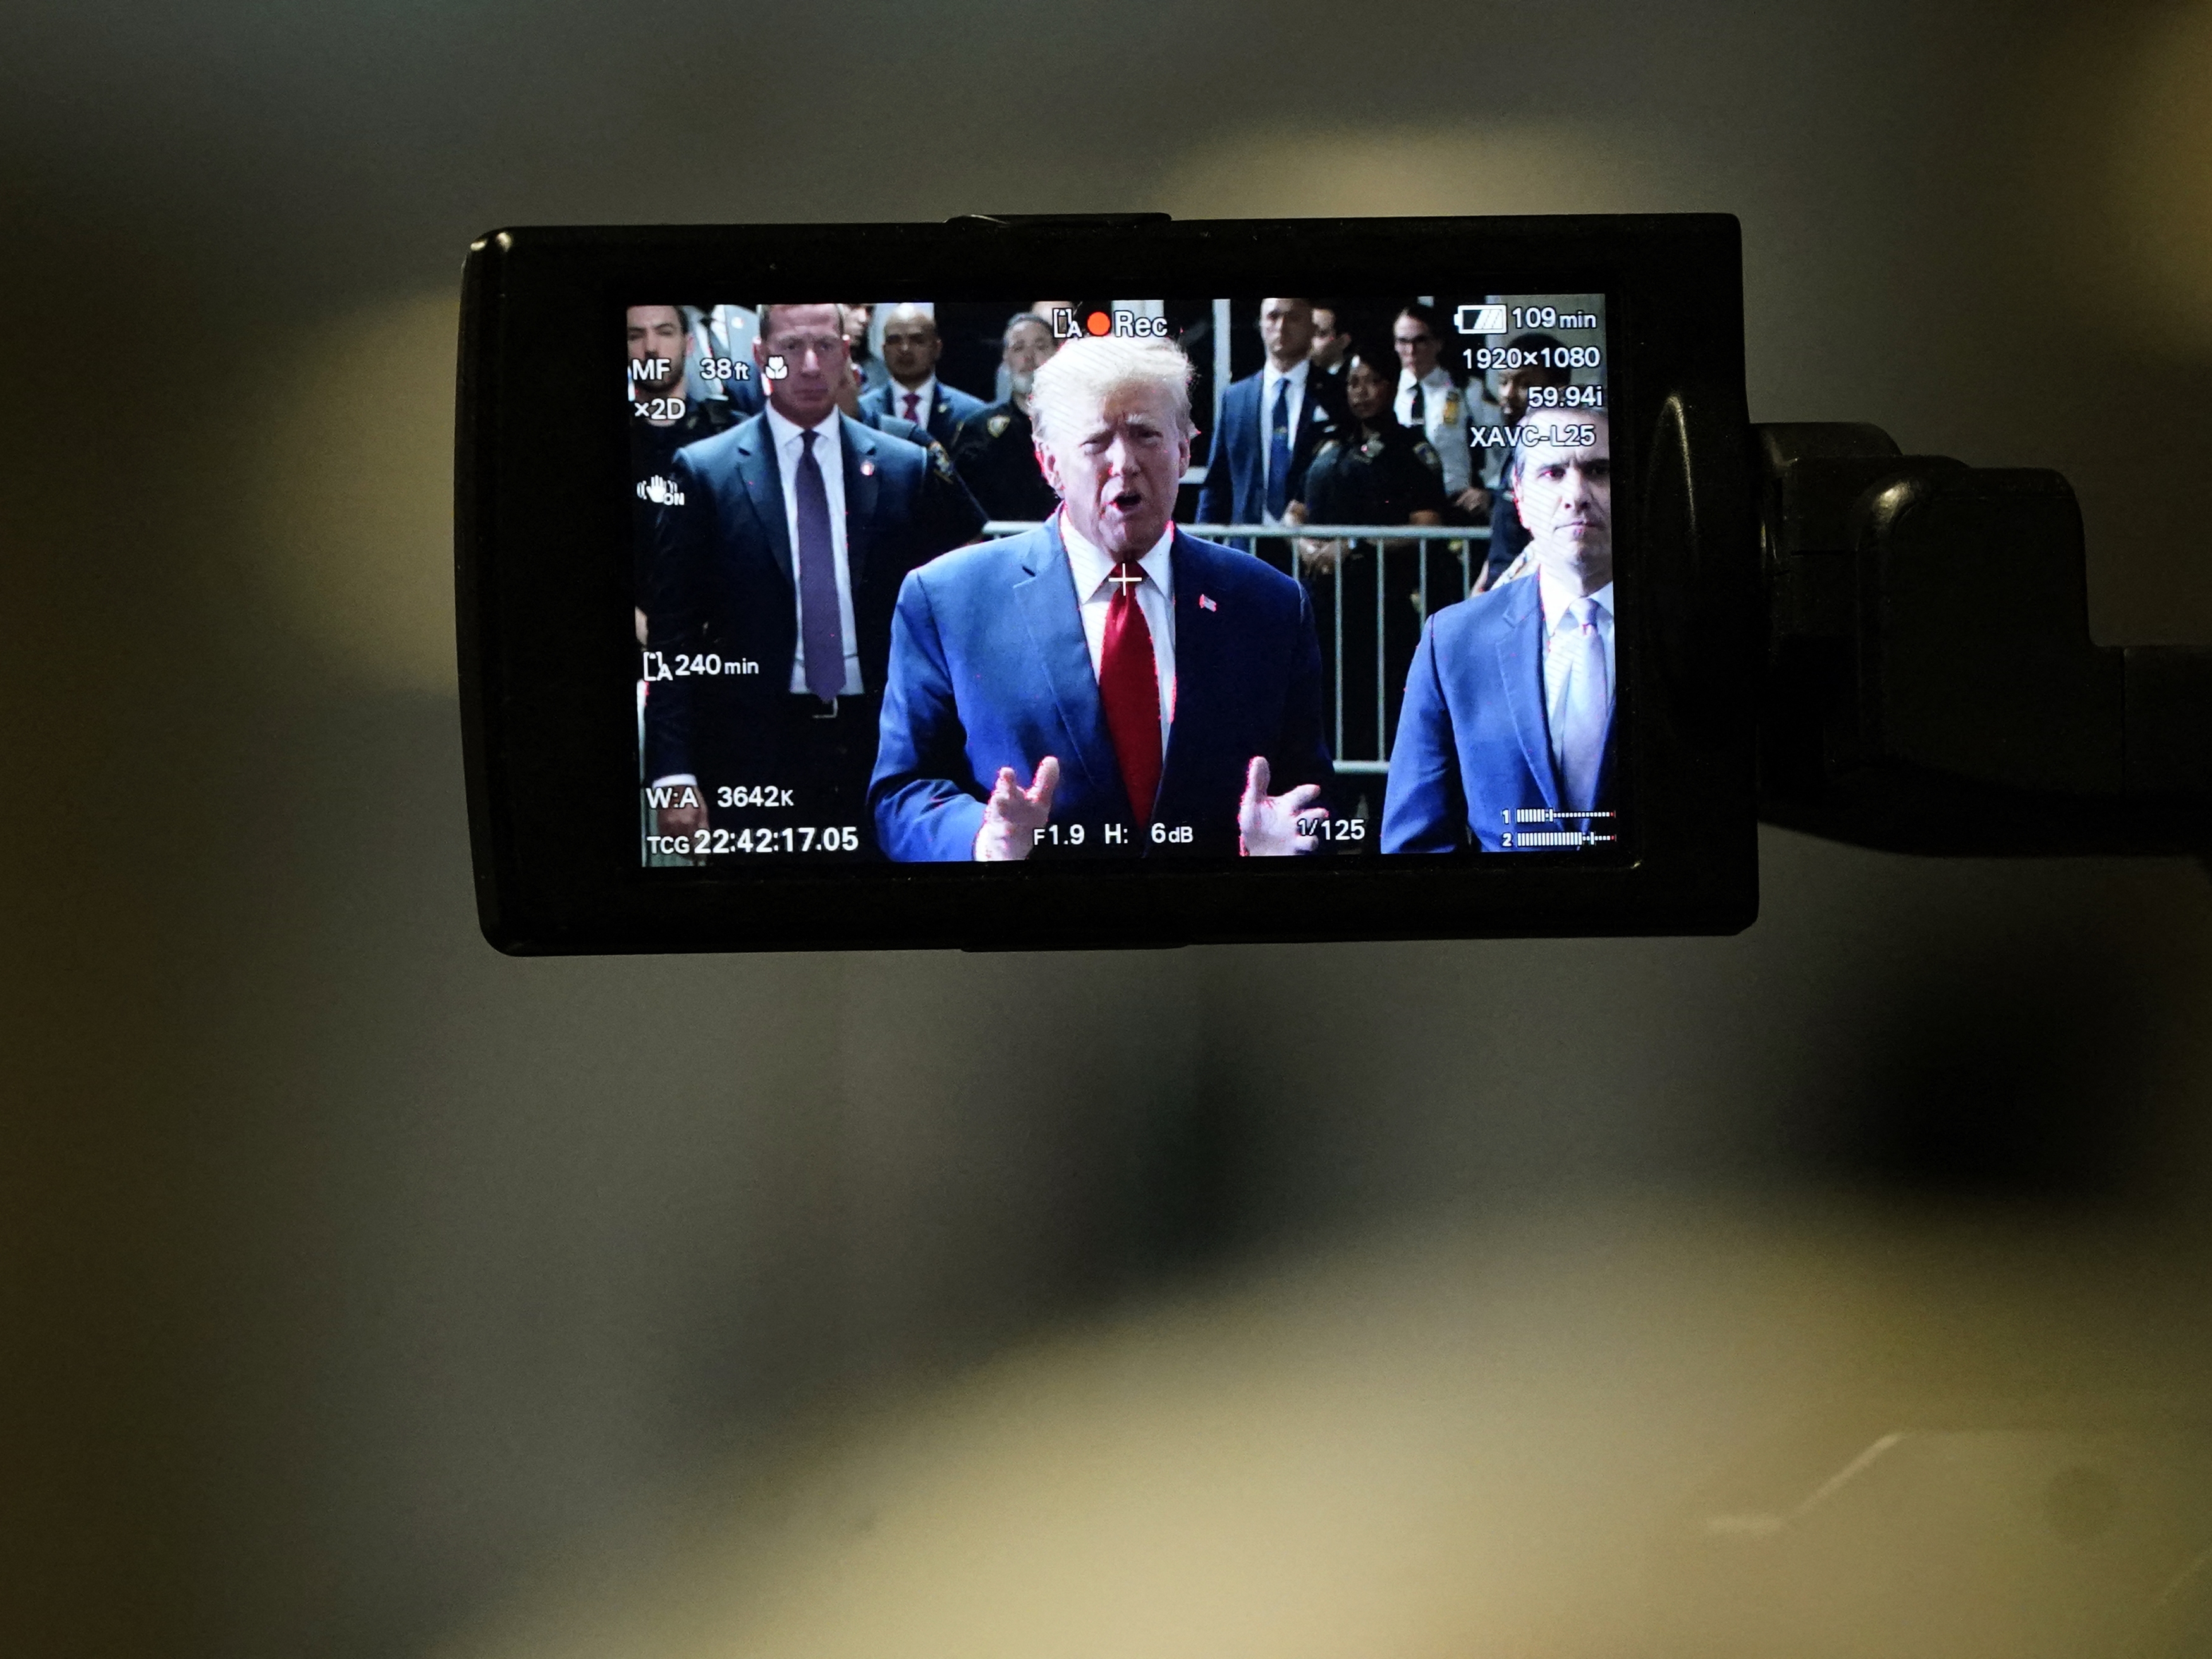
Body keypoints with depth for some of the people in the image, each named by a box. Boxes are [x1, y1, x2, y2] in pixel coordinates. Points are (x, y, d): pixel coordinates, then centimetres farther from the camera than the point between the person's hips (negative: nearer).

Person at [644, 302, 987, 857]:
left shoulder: (908, 468, 5)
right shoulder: (706, 472, 1)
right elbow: (674, 638, -2)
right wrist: (673, 773, -7)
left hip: (876, 744, 2)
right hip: (754, 752, -1)